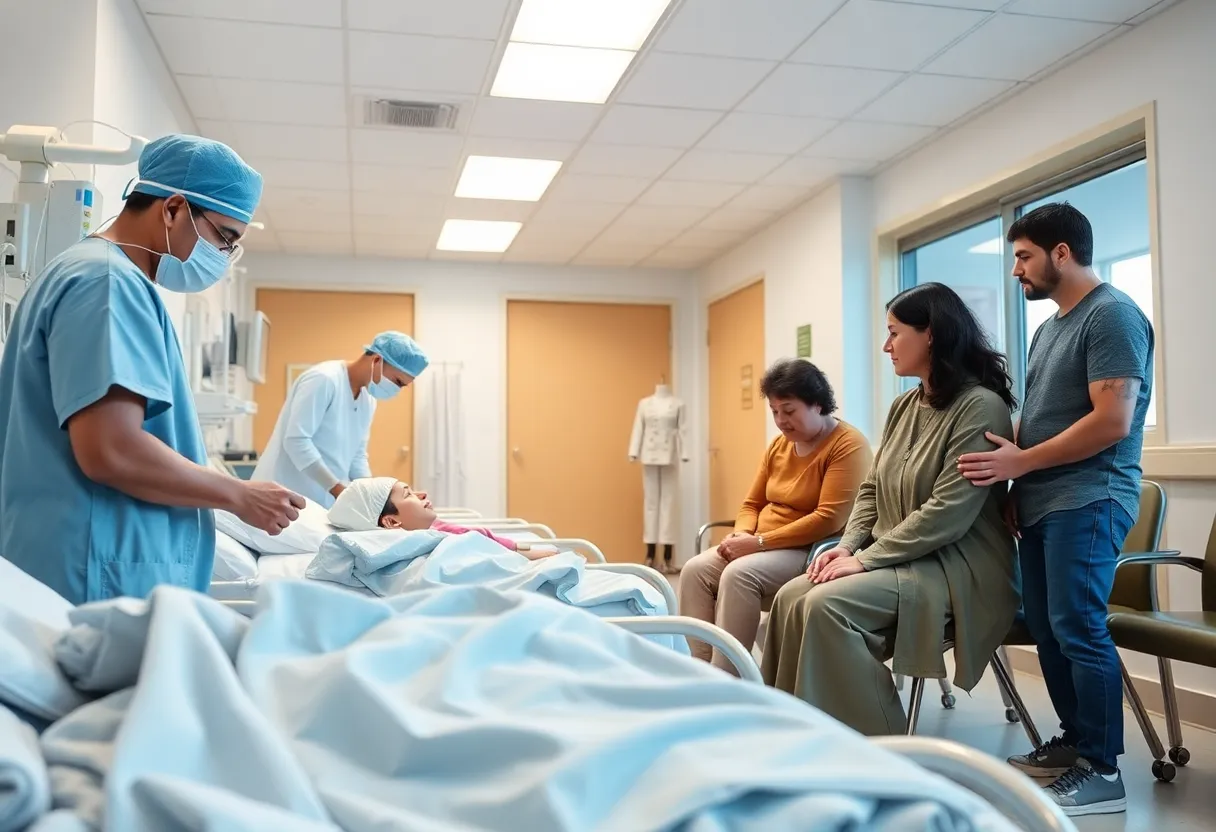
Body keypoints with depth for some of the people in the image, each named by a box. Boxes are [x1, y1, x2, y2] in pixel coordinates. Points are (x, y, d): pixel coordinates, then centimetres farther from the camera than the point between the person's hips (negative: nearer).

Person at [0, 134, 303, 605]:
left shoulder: (98, 274, 19)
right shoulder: (108, 282, -14)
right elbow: (111, 450, -24)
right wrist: (240, 496, -12)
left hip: (103, 579, 10)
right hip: (105, 585, -10)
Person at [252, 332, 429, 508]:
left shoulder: (368, 401, 9)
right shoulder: (323, 379, -17)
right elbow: (296, 440, -23)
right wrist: (339, 490, -25)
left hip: (326, 500, 8)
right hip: (286, 495, -7)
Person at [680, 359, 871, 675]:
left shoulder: (848, 445, -12)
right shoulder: (778, 445, 13)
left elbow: (829, 519, -22)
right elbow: (752, 504, 17)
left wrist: (759, 542, -21)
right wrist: (742, 534, -8)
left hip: (811, 551, -8)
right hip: (764, 547, 8)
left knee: (739, 574, -30)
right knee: (695, 570, -14)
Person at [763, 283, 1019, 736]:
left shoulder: (981, 407, -15)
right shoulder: (904, 406, 12)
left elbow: (948, 513, -22)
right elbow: (872, 489, 15)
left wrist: (867, 558, -19)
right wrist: (849, 546, -3)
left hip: (954, 569, -8)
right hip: (897, 560, 8)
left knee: (827, 605, -26)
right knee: (791, 597, -11)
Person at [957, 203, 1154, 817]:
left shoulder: (1112, 315, -9)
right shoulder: (1049, 329, 20)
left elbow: (1111, 422, -18)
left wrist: (1018, 463, -14)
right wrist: (1014, 484, 9)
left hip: (1087, 501, -9)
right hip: (1042, 503, 9)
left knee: (1077, 629, -7)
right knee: (1046, 628, 10)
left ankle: (1102, 771, 3)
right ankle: (1075, 741, 23)